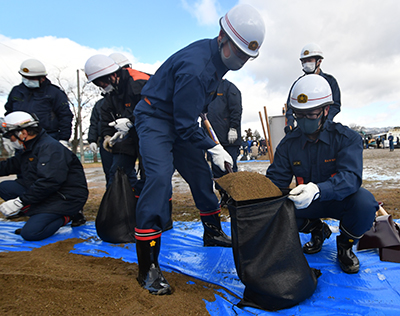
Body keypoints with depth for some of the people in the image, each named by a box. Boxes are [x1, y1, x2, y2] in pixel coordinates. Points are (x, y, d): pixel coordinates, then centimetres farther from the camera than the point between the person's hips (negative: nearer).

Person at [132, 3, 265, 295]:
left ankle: (212, 232, 29)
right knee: (160, 177, -25)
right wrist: (213, 147, -16)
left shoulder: (217, 56, 2)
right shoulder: (196, 67, -29)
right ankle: (148, 265, -18)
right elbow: (186, 126, -25)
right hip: (155, 119, -9)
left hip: (182, 121, 9)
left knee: (201, 174, 10)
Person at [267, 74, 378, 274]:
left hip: (340, 199, -2)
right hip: (308, 204, 3)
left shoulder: (347, 138, -16)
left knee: (364, 202, -35)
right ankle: (318, 230, 9)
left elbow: (350, 177, -31)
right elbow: (276, 179, -12)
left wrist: (317, 189, -52)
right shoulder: (288, 143, -8)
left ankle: (345, 245, 0)